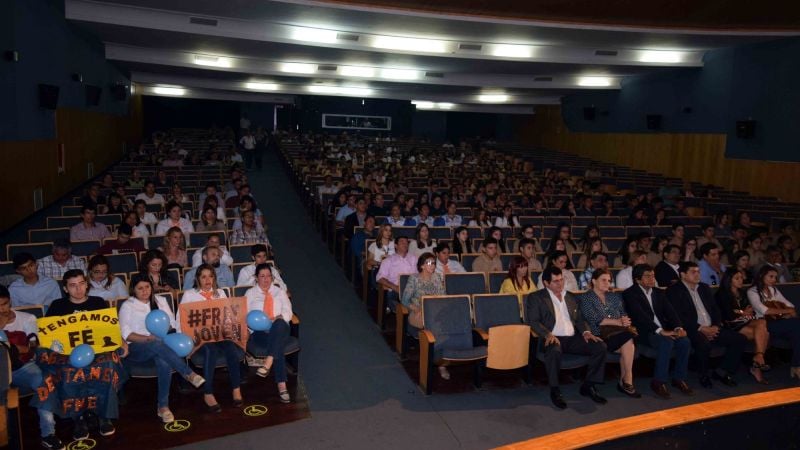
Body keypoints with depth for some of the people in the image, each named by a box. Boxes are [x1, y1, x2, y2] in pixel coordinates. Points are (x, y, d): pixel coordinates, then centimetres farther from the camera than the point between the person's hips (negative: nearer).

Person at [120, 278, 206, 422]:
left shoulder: (160, 300, 17)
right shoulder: (127, 306, 7)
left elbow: (172, 322, 15)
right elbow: (126, 334, -3)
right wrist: (147, 338, -17)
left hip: (161, 344, 2)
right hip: (137, 348, -2)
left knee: (164, 362, -35)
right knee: (157, 344, -39)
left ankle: (163, 406, -29)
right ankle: (189, 374, -42)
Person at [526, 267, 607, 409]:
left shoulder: (571, 297, 22)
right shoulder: (536, 297, 4)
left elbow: (580, 318, 21)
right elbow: (533, 321, -4)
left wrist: (585, 331, 0)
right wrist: (548, 334, -21)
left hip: (572, 338, 5)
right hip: (553, 338, -5)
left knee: (600, 346, -16)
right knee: (554, 350, -39)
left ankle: (588, 386, -3)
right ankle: (555, 391, -20)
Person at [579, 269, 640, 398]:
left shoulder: (615, 296, 23)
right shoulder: (585, 298, 4)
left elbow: (624, 314, 14)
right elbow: (595, 320, -8)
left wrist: (625, 321, -10)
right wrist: (618, 322, -11)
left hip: (619, 332, 5)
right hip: (600, 334, -5)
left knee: (628, 345, -29)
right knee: (628, 343, -28)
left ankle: (624, 382, -16)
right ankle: (627, 381, -15)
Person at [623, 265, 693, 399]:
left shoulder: (658, 293, 18)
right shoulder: (630, 294, -5)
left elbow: (670, 311, 8)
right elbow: (640, 316, -17)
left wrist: (678, 327, -11)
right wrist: (660, 331, -26)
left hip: (664, 330, 6)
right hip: (644, 332, -6)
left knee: (685, 341, -19)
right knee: (666, 342, -32)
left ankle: (679, 378, -4)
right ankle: (658, 382, -21)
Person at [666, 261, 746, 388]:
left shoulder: (704, 288, 20)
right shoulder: (674, 291, -3)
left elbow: (715, 309, 18)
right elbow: (679, 316, -12)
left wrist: (716, 326, -2)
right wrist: (701, 328, -17)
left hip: (712, 329, 7)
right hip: (693, 330, -7)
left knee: (740, 339, -8)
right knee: (704, 343, -36)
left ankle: (722, 372, 3)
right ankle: (703, 375, -9)